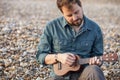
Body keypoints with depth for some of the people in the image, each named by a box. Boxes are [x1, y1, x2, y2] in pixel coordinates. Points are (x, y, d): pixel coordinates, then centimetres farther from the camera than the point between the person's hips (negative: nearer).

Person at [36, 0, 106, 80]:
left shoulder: (95, 29, 2)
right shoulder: (52, 27, -3)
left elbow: (97, 56, 11)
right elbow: (40, 55, 2)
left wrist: (96, 61, -13)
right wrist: (58, 57, -16)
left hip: (84, 73, 1)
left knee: (94, 71, -33)